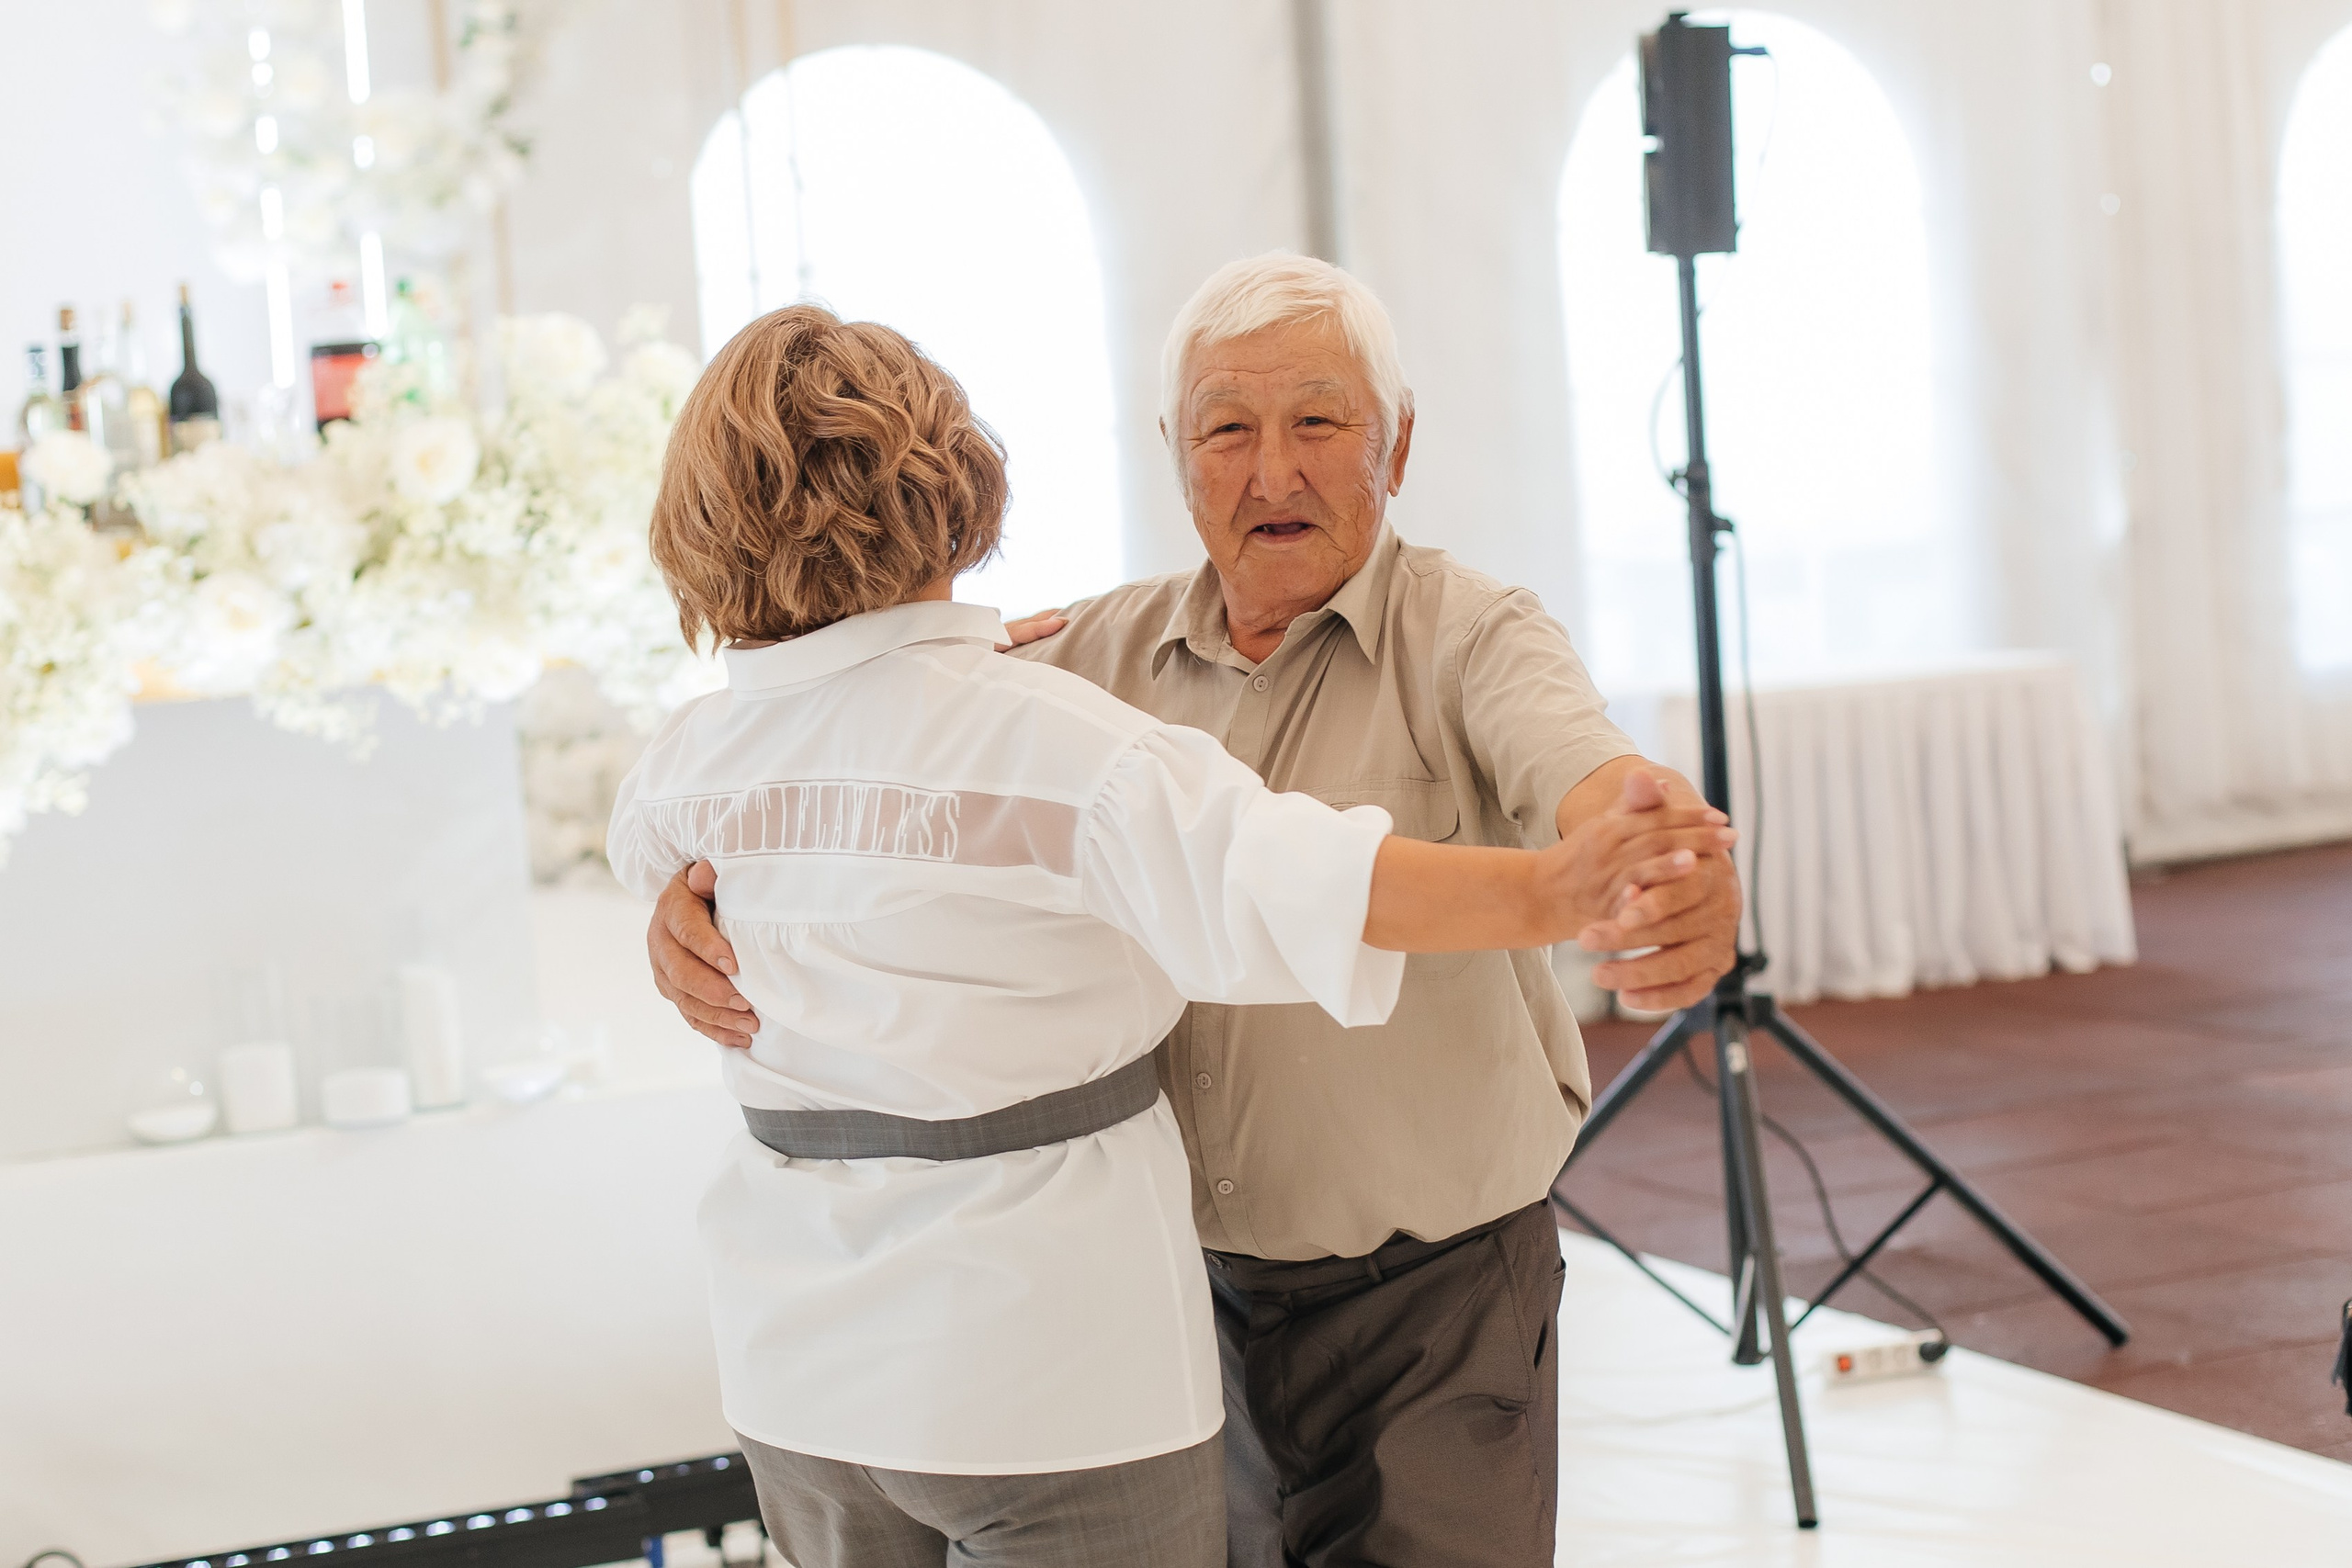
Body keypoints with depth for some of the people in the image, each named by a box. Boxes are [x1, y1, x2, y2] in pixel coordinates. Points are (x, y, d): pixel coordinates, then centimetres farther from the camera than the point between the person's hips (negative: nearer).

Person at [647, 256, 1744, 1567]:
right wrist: (697, 893, -17)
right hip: (1185, 1291, 4)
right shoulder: (1104, 655, 4)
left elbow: (1578, 767, -29)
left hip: (1434, 1300, -3)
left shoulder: (1467, 635, -8)